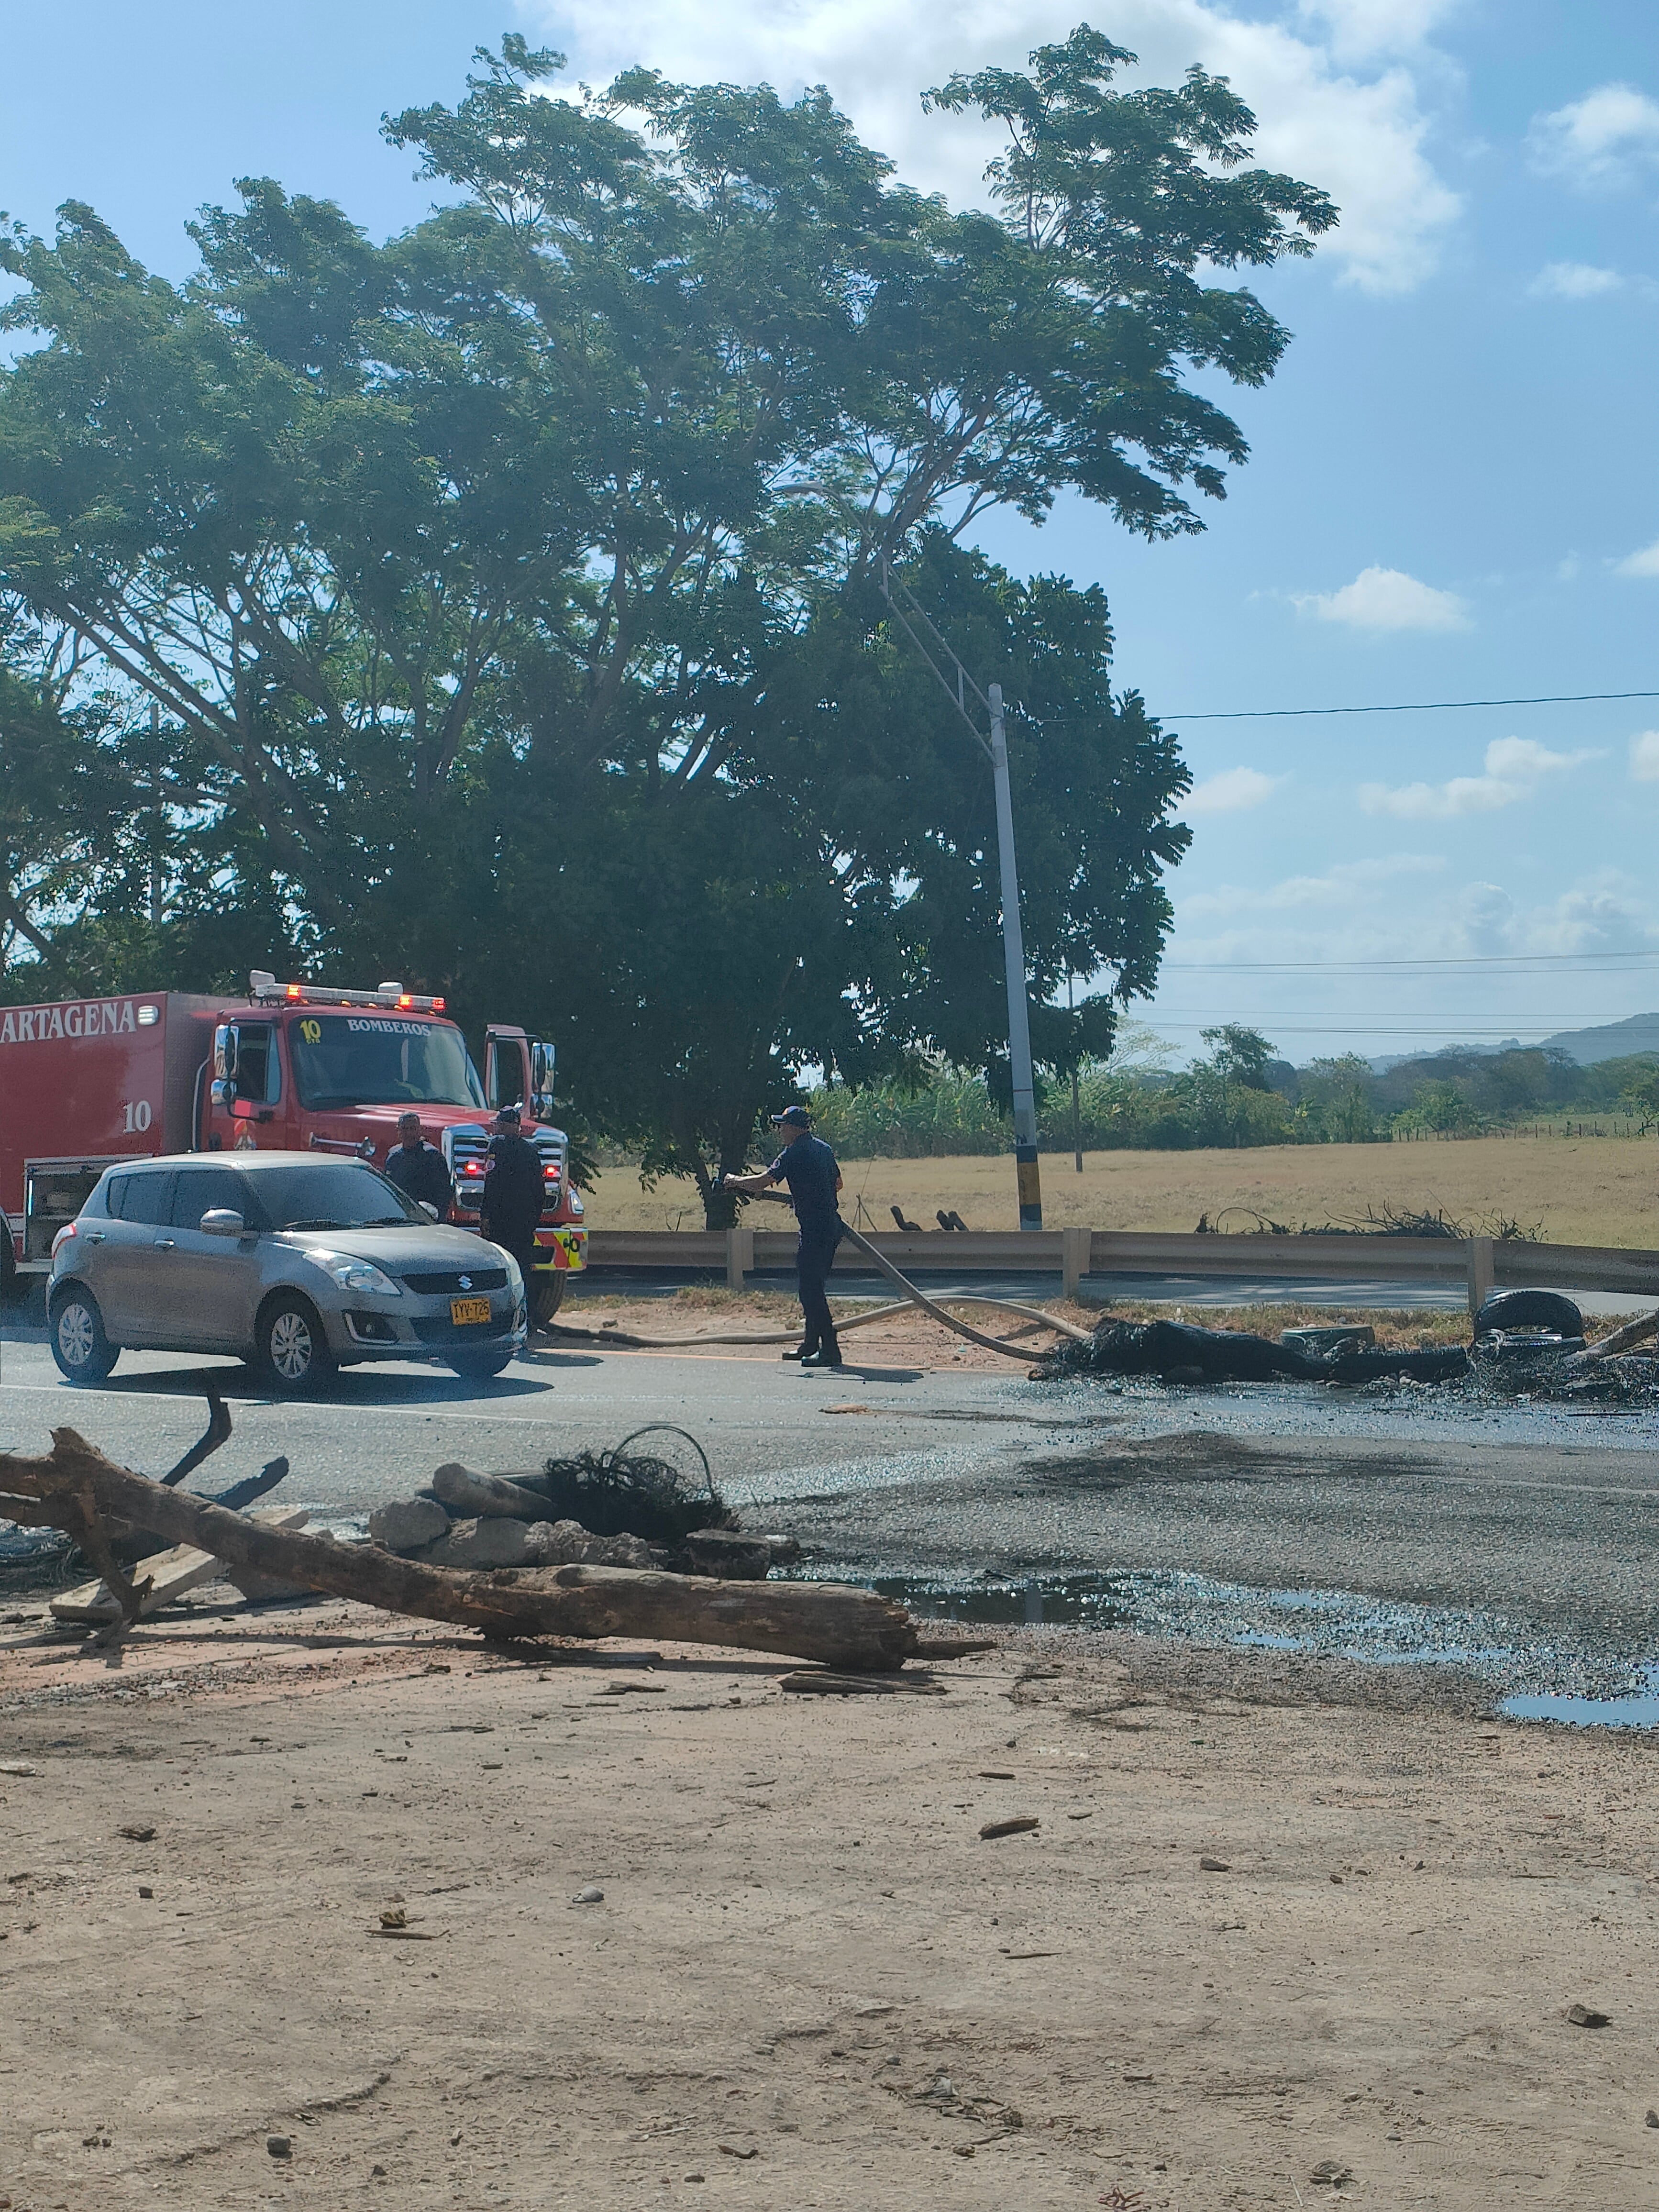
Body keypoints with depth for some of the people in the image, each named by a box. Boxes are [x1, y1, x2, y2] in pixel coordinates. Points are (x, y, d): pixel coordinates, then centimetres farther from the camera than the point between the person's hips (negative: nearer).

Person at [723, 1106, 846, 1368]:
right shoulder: (823, 1148, 14)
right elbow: (837, 1184, 25)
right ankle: (810, 1345, 25)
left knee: (812, 1289, -6)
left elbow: (763, 1181, -15)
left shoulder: (794, 1154, -12)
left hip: (813, 1228, -9)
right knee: (812, 1287, 18)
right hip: (831, 1226, 9)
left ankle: (830, 1351, -9)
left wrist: (736, 1181, 1)